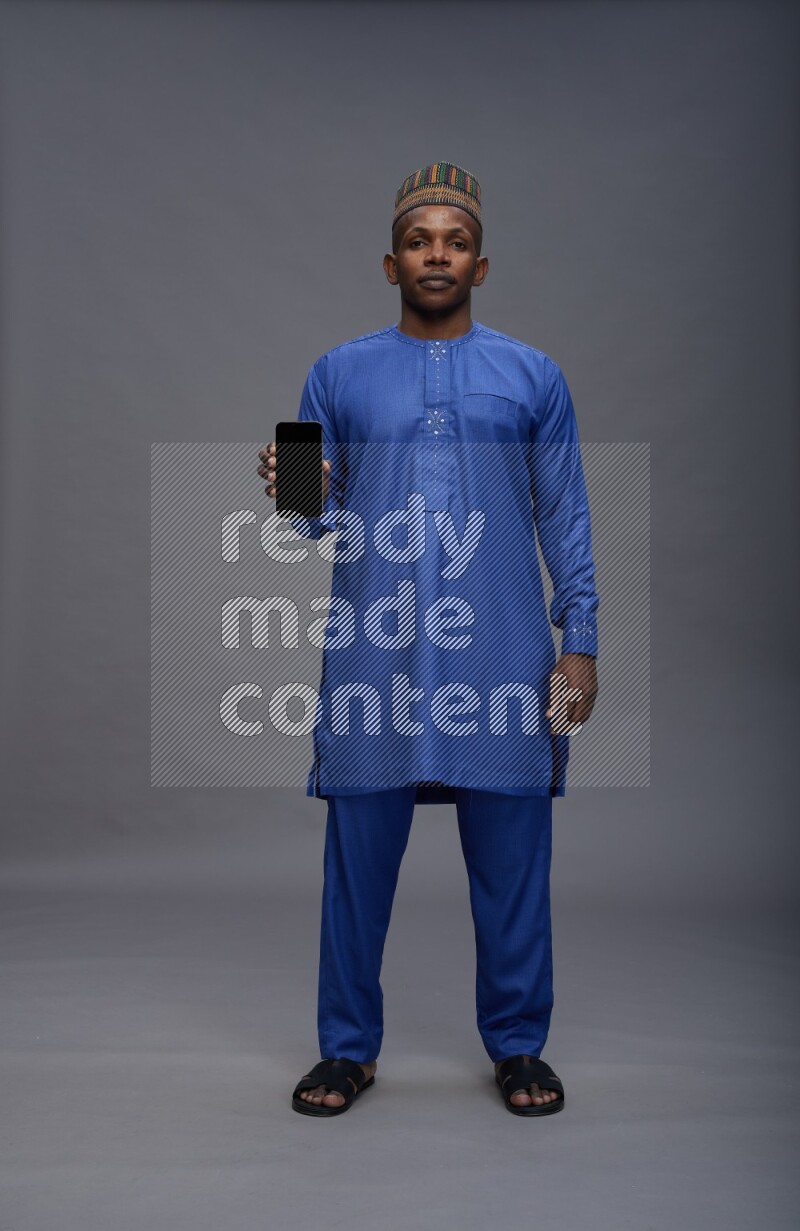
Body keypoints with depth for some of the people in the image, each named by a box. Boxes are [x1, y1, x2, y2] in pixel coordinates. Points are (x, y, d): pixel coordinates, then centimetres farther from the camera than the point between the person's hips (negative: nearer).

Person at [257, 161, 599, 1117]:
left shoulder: (534, 377, 9)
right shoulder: (339, 375, 9)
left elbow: (566, 519, 8)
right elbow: (319, 521, 10)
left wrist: (580, 643, 0)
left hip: (503, 660, 0)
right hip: (373, 660, 0)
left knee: (512, 865, 6)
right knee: (358, 861, 5)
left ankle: (518, 1047, 24)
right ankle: (348, 1048, 22)